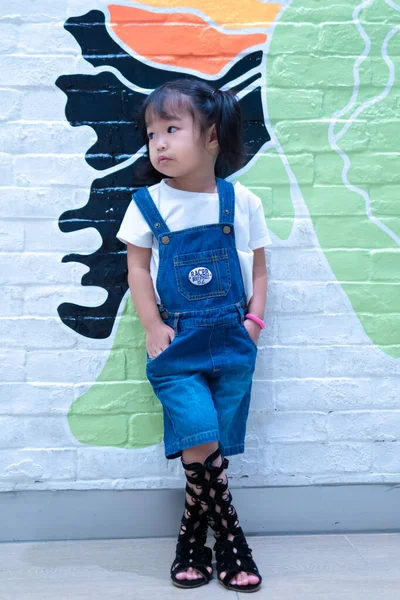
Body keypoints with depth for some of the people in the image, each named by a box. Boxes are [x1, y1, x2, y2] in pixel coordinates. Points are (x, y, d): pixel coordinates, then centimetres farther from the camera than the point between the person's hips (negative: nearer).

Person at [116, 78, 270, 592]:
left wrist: (255, 318, -2)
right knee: (201, 442, -12)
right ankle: (231, 542, 8)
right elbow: (137, 268, 3)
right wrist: (153, 327, -6)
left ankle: (192, 540, 23)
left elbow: (257, 267, 9)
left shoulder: (242, 203, 1)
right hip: (175, 343, -1)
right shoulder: (147, 205, 0)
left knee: (210, 449, 5)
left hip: (232, 341, 1)